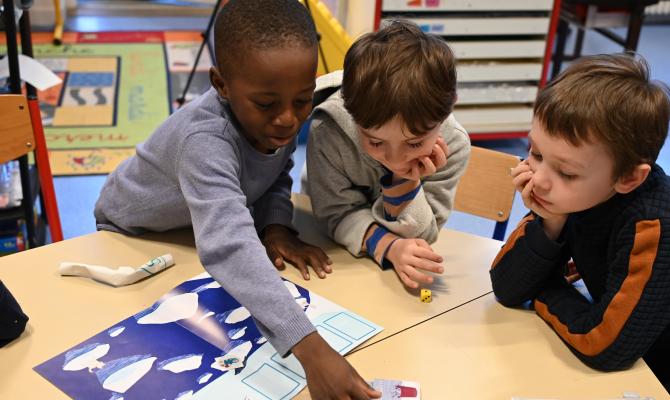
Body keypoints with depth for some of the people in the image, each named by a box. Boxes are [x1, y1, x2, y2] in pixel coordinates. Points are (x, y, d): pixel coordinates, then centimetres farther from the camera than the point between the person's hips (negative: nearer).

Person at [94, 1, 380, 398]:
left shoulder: (280, 117, -26)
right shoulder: (205, 140, -47)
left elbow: (276, 177, -7)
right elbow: (228, 246, -60)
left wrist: (275, 226, -29)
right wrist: (310, 347, -70)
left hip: (198, 225, 5)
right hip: (134, 232, -4)